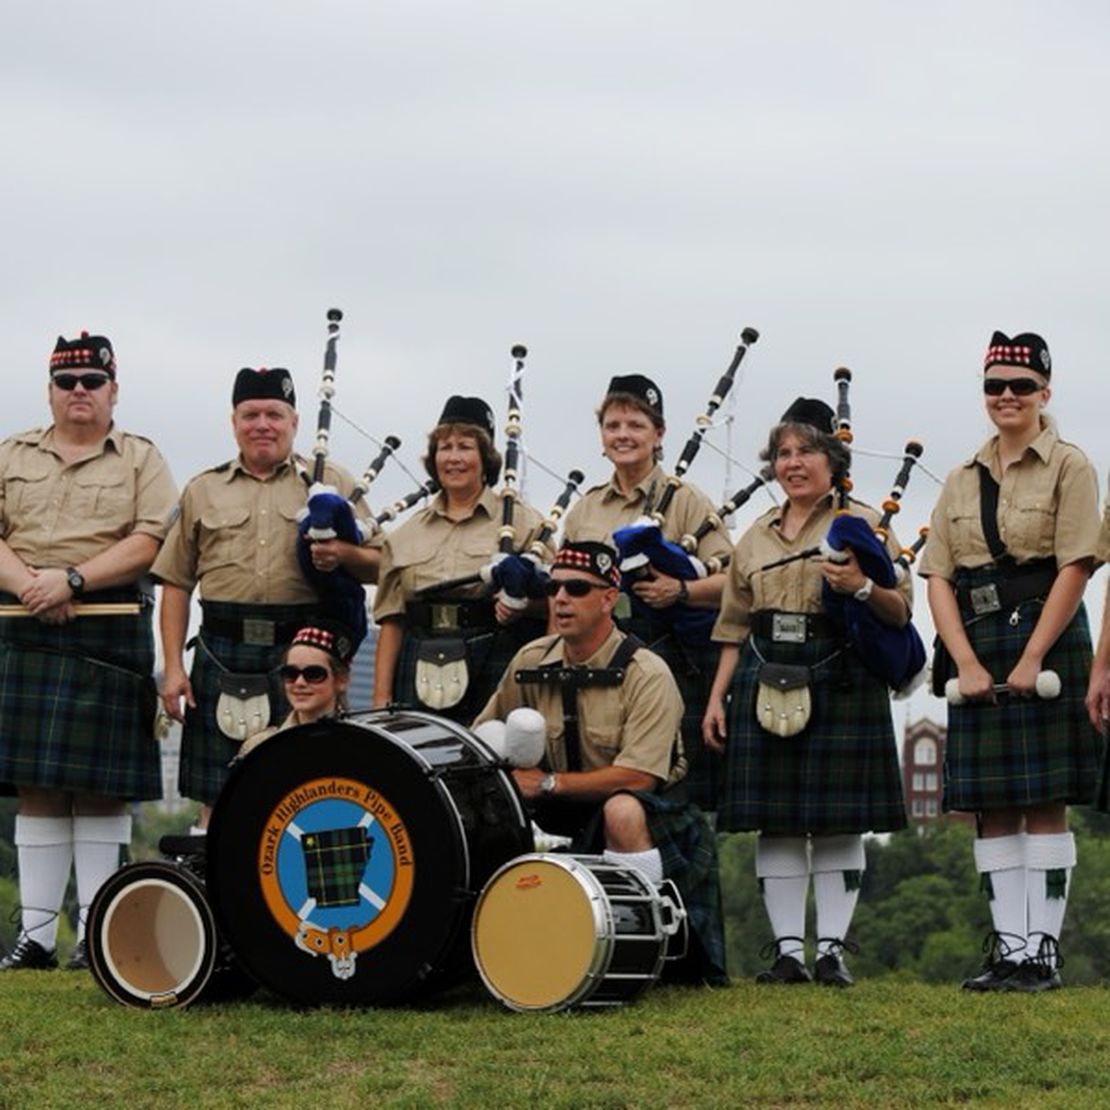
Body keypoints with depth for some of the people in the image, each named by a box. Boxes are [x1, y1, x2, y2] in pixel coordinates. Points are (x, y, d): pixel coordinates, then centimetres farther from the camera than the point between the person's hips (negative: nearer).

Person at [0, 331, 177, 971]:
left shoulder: (141, 460, 6)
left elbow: (149, 542, -7)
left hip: (111, 634, -3)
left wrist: (71, 579, -17)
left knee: (101, 786, -3)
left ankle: (97, 934, 1)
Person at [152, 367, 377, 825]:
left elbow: (378, 564, 9)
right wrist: (173, 668, 2)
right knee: (217, 797, 2)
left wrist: (342, 554, -14)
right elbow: (176, 585, 11)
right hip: (224, 655, 1)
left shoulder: (332, 484, 11)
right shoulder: (203, 491, 14)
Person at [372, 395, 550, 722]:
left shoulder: (521, 522, 7)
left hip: (492, 669, -3)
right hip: (421, 674, 3)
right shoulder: (405, 535, 16)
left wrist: (521, 604, -19)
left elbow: (553, 600, 4)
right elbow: (391, 621, 13)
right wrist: (381, 698, 5)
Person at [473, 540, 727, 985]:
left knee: (621, 811, -39)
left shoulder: (647, 675, -17)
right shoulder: (531, 662, -1)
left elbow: (639, 776, -25)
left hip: (650, 812, -6)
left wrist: (548, 783, -24)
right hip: (565, 818, 6)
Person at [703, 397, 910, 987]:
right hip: (766, 685, 4)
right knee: (775, 823, 1)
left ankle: (832, 950, 3)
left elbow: (900, 611, 1)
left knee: (838, 822, -3)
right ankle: (787, 949, 6)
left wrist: (861, 587, -18)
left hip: (840, 683, -3)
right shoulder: (757, 536, 17)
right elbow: (735, 628, 18)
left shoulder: (863, 523, 5)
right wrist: (717, 697, 10)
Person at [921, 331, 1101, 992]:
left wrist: (1032, 658, -15)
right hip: (977, 653, 5)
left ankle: (1044, 950, -1)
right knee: (991, 807, 4)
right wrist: (968, 664, -7)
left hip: (1046, 645, -5)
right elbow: (939, 578, 6)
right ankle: (1008, 946, 9)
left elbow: (1075, 568, -9)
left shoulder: (1069, 467, -1)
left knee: (1044, 805, -4)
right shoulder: (963, 481, 13)